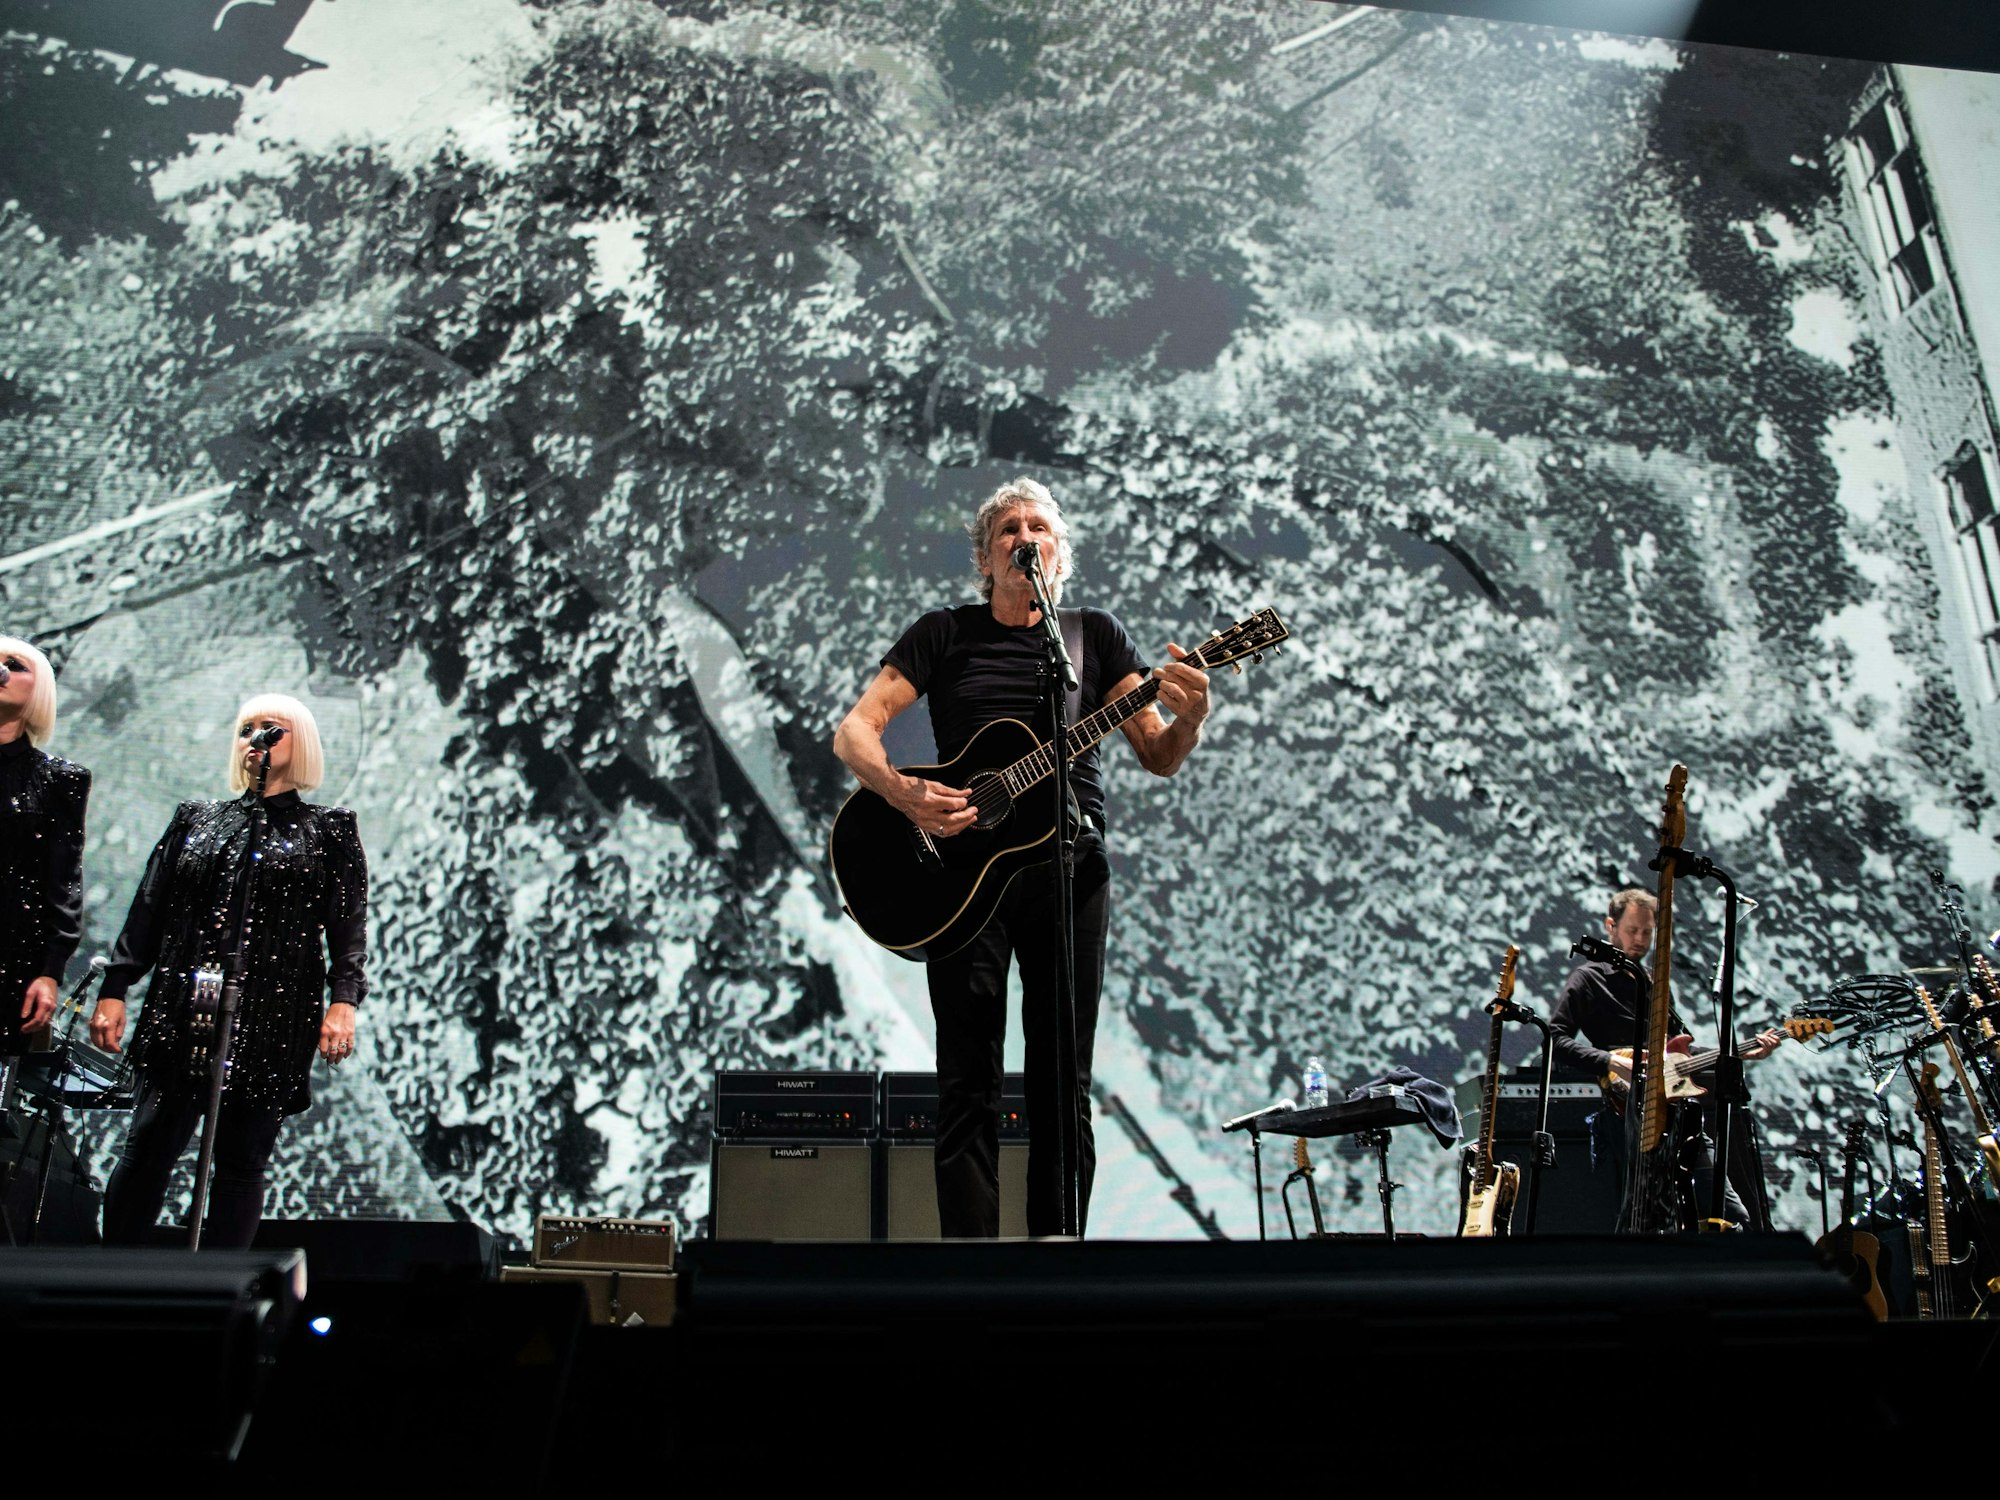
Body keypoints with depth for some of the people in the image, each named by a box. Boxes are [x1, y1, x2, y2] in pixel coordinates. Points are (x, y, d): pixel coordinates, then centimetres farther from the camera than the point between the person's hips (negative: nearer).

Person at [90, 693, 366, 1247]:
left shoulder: (329, 831, 9)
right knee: (147, 1150, -4)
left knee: (242, 1160, 1)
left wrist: (343, 1000, -13)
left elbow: (348, 925, 0)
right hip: (183, 1014, 2)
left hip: (271, 1024, -2)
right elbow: (148, 912, 14)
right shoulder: (195, 820, 17)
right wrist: (114, 990, 5)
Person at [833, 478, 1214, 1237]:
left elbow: (1159, 757, 5)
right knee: (968, 1080, -1)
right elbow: (852, 731, 1)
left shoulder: (1095, 633, 11)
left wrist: (1189, 718, -18)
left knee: (1062, 1081, 3)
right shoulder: (944, 633, 8)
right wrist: (903, 792, -19)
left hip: (1069, 867, 1)